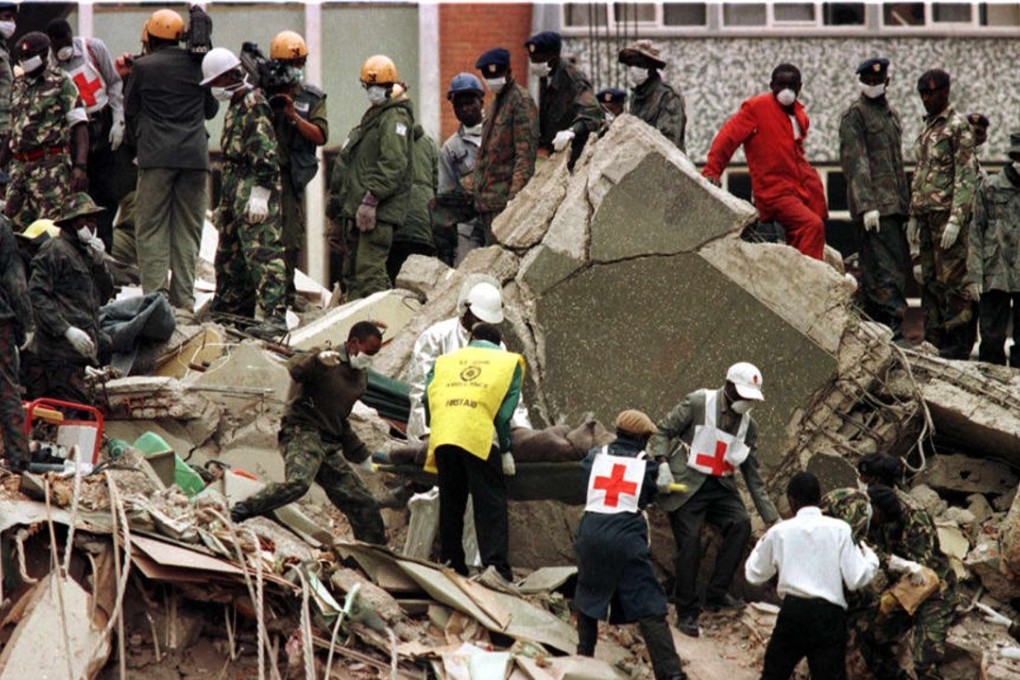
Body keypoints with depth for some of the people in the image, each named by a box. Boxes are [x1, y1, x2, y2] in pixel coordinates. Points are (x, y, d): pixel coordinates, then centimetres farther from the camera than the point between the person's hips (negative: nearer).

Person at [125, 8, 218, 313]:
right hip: (195, 156, 3)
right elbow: (211, 109, 17)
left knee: (151, 229, 2)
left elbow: (130, 110, 10)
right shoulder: (198, 65, 5)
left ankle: (155, 294, -7)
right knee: (188, 230, 7)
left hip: (155, 156, -3)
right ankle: (184, 297, 3)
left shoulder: (143, 67, -2)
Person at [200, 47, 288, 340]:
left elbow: (265, 151, -19)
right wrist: (226, 199, 28)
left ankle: (275, 314, -23)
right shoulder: (236, 105, 20)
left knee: (262, 251, -17)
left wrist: (260, 191, -24)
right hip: (235, 188, 11)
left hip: (253, 188, -11)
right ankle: (231, 308, 27)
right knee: (229, 254, 16)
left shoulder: (254, 105, -12)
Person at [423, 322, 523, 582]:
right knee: (491, 506, -2)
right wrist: (505, 449, 8)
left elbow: (428, 400, 15)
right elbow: (505, 409, 5)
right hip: (481, 439, -3)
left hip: (442, 437, 3)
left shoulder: (445, 361, 25)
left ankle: (450, 563, 17)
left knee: (450, 504, 15)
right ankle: (496, 567, -14)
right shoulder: (509, 362, 17)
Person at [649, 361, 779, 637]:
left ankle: (716, 595, -10)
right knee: (689, 543, -14)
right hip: (687, 485, -5)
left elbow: (752, 473, 12)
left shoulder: (748, 425, 7)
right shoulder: (698, 404, -8)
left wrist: (771, 516, 9)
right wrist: (662, 462, -21)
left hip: (720, 487, 5)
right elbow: (663, 430, -3)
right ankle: (686, 613, -1)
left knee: (741, 523, -20)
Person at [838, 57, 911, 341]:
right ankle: (893, 328, -19)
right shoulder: (854, 115, -4)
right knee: (886, 269, -15)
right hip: (874, 204, -8)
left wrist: (906, 201, 20)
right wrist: (867, 205, -19)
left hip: (894, 204, 8)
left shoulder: (892, 115, 21)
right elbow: (855, 163, -11)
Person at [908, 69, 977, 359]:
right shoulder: (927, 128, 19)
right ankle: (934, 340, 12)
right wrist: (913, 216, 18)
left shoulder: (958, 127, -7)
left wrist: (956, 219, -19)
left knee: (952, 280, -8)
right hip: (927, 215, 8)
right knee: (930, 281, 8)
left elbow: (966, 178, -13)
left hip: (947, 214, -8)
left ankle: (959, 343, -6)